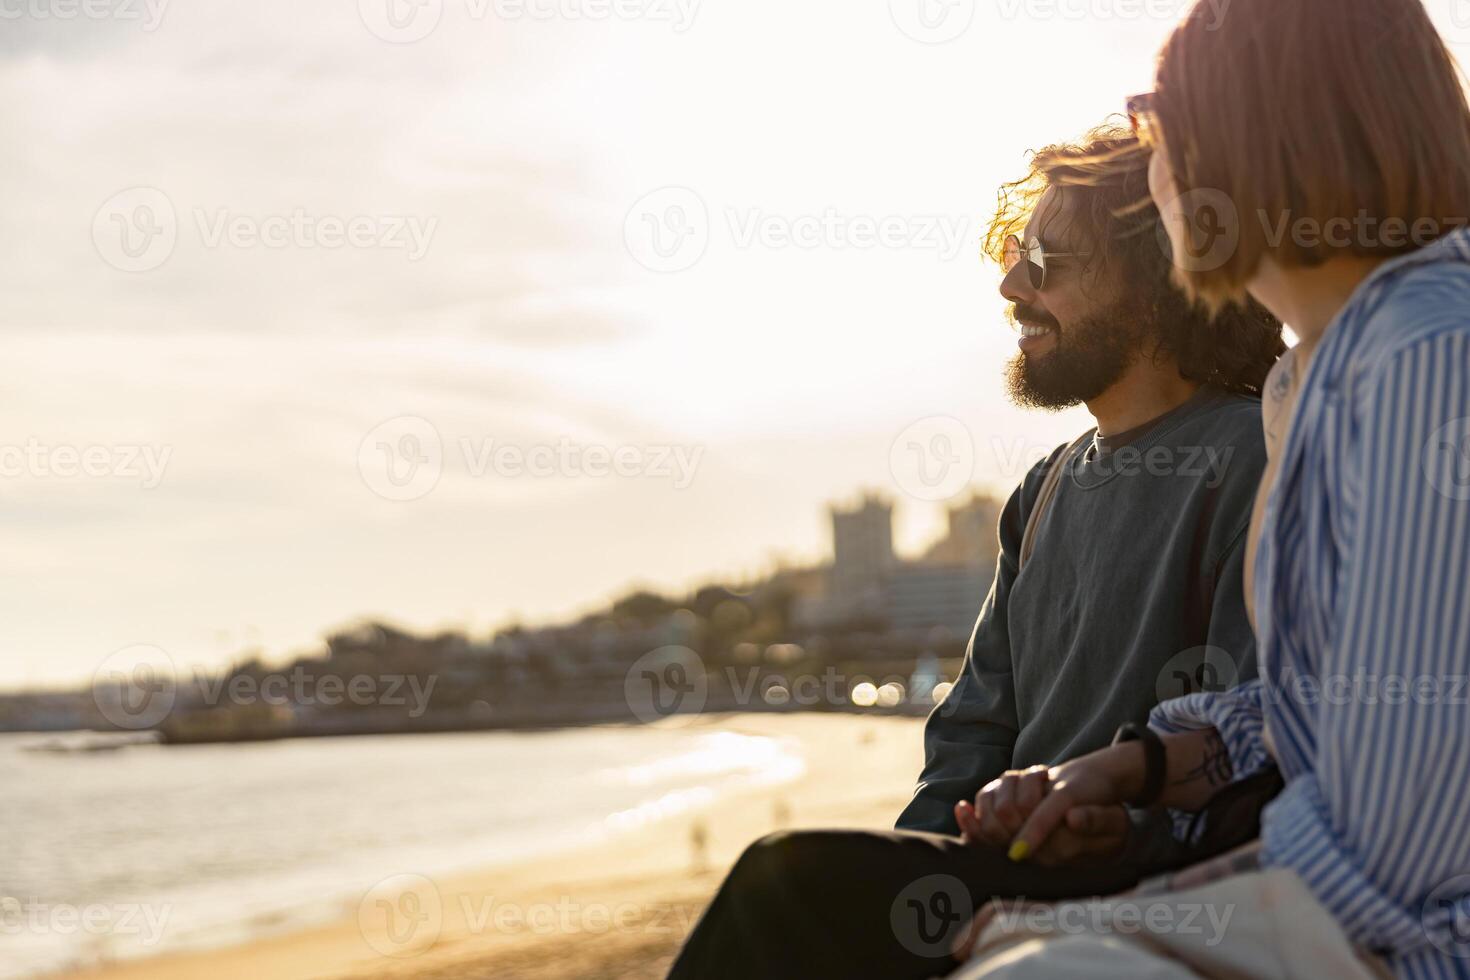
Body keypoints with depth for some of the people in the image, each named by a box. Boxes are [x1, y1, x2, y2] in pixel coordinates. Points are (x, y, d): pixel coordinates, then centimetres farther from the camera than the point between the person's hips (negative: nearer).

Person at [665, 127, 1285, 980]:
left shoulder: (1256, 463, -5)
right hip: (1019, 877, 8)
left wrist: (1126, 826, -26)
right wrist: (897, 871, 4)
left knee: (801, 877, -24)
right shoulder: (1051, 490, 21)